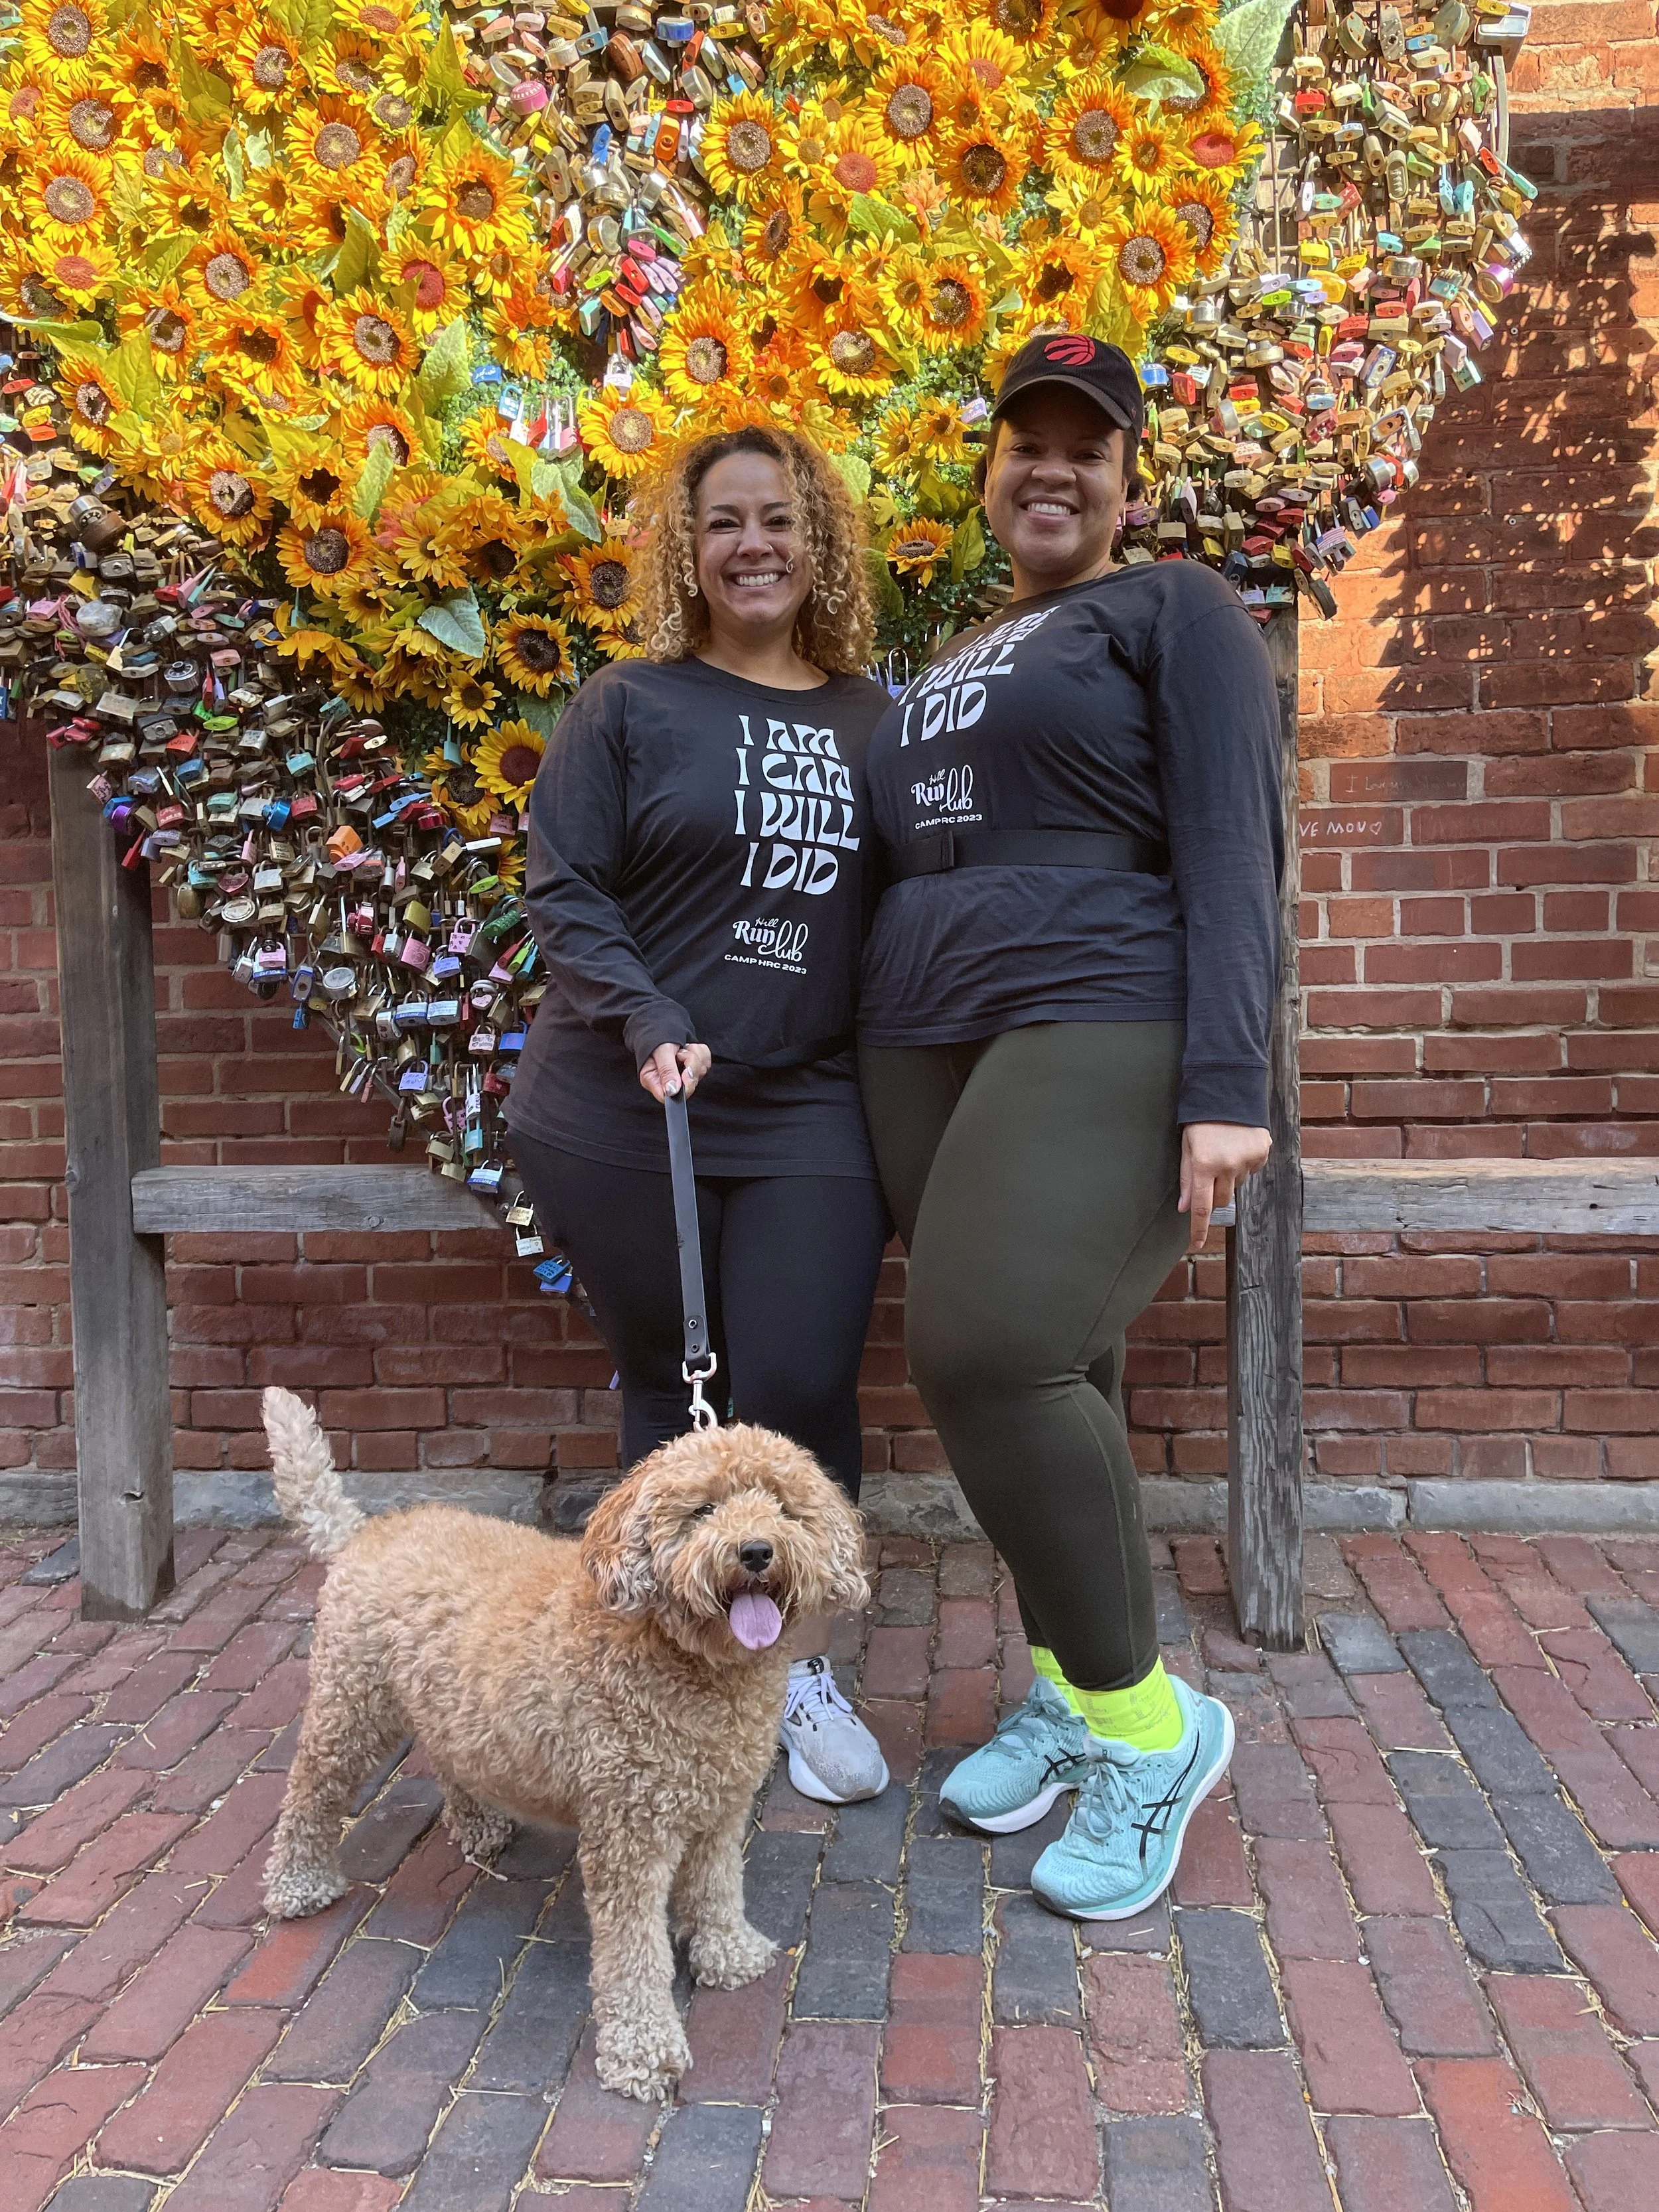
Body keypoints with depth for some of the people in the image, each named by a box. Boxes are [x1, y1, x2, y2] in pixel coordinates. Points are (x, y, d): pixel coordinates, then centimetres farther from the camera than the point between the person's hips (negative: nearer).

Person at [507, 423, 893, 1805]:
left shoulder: (874, 722, 10)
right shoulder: (630, 706, 2)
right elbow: (562, 891, -3)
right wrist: (648, 1024, -17)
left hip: (810, 1114, 2)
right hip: (624, 1119, -1)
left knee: (802, 1387, -4)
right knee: (673, 1388, 8)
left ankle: (802, 1667, 20)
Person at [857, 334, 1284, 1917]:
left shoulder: (1171, 610, 4)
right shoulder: (952, 661, 24)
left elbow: (1228, 850, -7)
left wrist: (1225, 1086, -18)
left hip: (1104, 1032, -6)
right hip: (925, 1051, 7)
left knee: (992, 1353, -20)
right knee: (1040, 1375, 7)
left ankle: (1146, 1722, -2)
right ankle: (1064, 1687, 23)